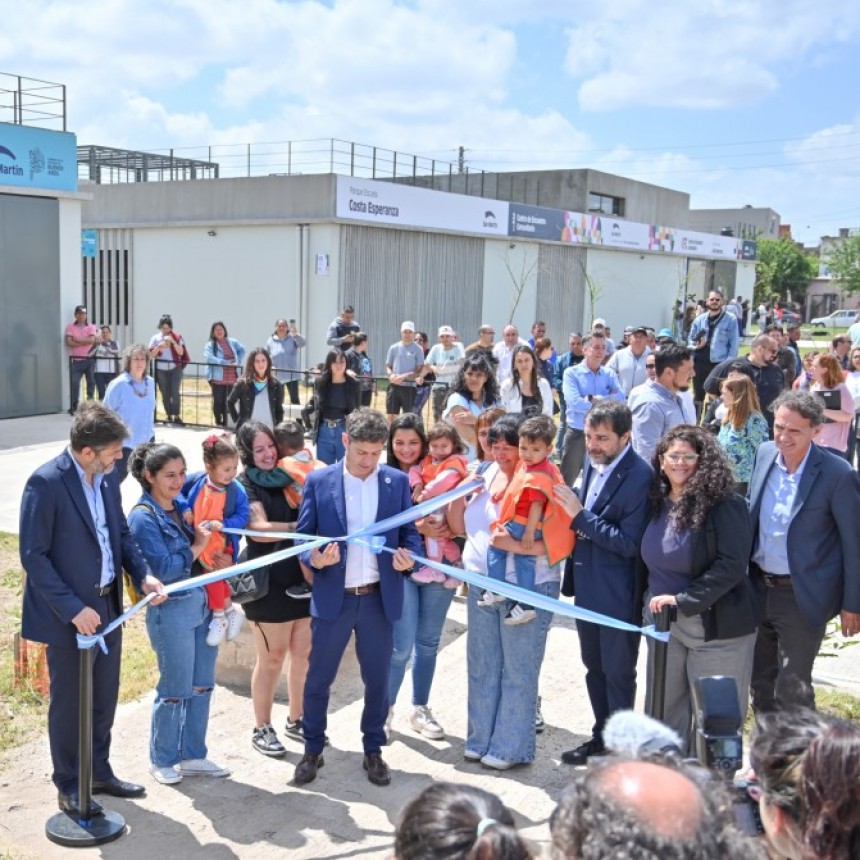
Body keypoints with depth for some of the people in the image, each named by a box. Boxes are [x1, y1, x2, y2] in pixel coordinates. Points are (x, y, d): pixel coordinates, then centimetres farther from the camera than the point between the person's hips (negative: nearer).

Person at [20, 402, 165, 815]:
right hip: (69, 616, -7)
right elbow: (33, 556, -19)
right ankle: (69, 786, 29)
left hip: (107, 606, 7)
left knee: (104, 699, 19)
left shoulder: (107, 476, 0)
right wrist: (73, 609, -22)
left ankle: (99, 771, 39)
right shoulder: (45, 483, -21)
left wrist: (143, 574, -4)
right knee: (68, 703, 11)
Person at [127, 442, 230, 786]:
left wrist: (220, 559, -1)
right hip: (171, 610, -7)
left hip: (202, 602, 7)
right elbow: (164, 569, -20)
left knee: (201, 685, 13)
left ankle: (193, 756, 28)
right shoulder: (143, 518, -14)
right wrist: (197, 547, -10)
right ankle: (162, 760, 25)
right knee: (175, 689, 5)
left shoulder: (182, 505, 7)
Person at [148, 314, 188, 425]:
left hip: (175, 369, -1)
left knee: (175, 393, -10)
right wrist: (159, 346, -15)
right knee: (165, 394, 4)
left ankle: (177, 416, -7)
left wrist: (173, 342, -16)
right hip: (161, 370, 1)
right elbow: (151, 355, 0)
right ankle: (169, 416, 13)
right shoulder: (155, 338, 4)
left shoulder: (177, 337, 3)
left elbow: (181, 352, -3)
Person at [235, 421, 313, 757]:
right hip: (267, 582, -5)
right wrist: (302, 526, -23)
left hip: (301, 577, 5)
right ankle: (261, 729, 21)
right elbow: (259, 529, -19)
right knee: (271, 657, 6)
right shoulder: (244, 486, -6)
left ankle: (296, 721, 28)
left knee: (304, 654, 11)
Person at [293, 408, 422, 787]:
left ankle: (374, 751, 30)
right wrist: (314, 559, -21)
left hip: (379, 598, 1)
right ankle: (312, 751, 28)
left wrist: (409, 556, -16)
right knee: (318, 678, 9)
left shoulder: (397, 481, 2)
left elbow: (409, 531, 5)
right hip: (332, 597, -1)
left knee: (377, 679, 12)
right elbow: (303, 535, 0)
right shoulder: (318, 481, -3)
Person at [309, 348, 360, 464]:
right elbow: (317, 406, 7)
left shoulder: (353, 384, -3)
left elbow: (355, 410, 2)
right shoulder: (320, 382, 1)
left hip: (345, 431, -2)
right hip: (324, 432, 2)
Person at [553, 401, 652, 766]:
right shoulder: (593, 463, 3)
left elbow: (629, 543, -23)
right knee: (594, 667, 21)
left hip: (618, 594, -8)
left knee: (618, 673, 8)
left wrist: (581, 516, -25)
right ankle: (601, 736, 37)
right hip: (587, 585, 8)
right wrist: (575, 516, -4)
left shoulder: (639, 476, -21)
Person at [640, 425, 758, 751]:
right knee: (664, 705, 15)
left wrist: (683, 600, -22)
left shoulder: (724, 504, -13)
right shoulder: (658, 502, 6)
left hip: (714, 625, -6)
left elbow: (733, 565, -19)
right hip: (663, 621, 6)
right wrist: (650, 601, 8)